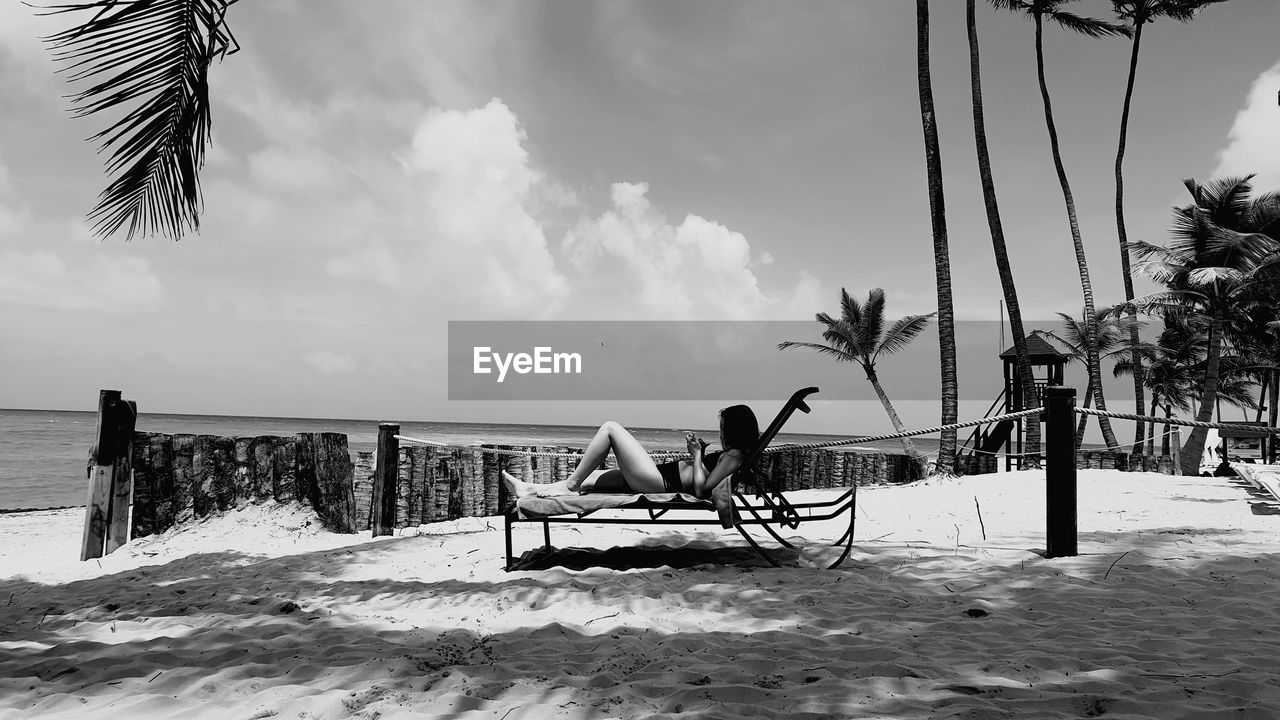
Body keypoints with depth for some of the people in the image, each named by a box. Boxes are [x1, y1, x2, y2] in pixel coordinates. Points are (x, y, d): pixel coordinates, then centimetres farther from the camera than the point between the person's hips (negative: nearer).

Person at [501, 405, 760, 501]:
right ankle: (531, 489, 16)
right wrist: (700, 452, 12)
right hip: (661, 474, 10)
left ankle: (570, 484, -2)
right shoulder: (733, 453, 17)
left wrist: (697, 454, -12)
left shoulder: (734, 455, -13)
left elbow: (701, 488, -23)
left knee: (610, 428, -7)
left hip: (661, 481, -10)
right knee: (588, 478, 13)